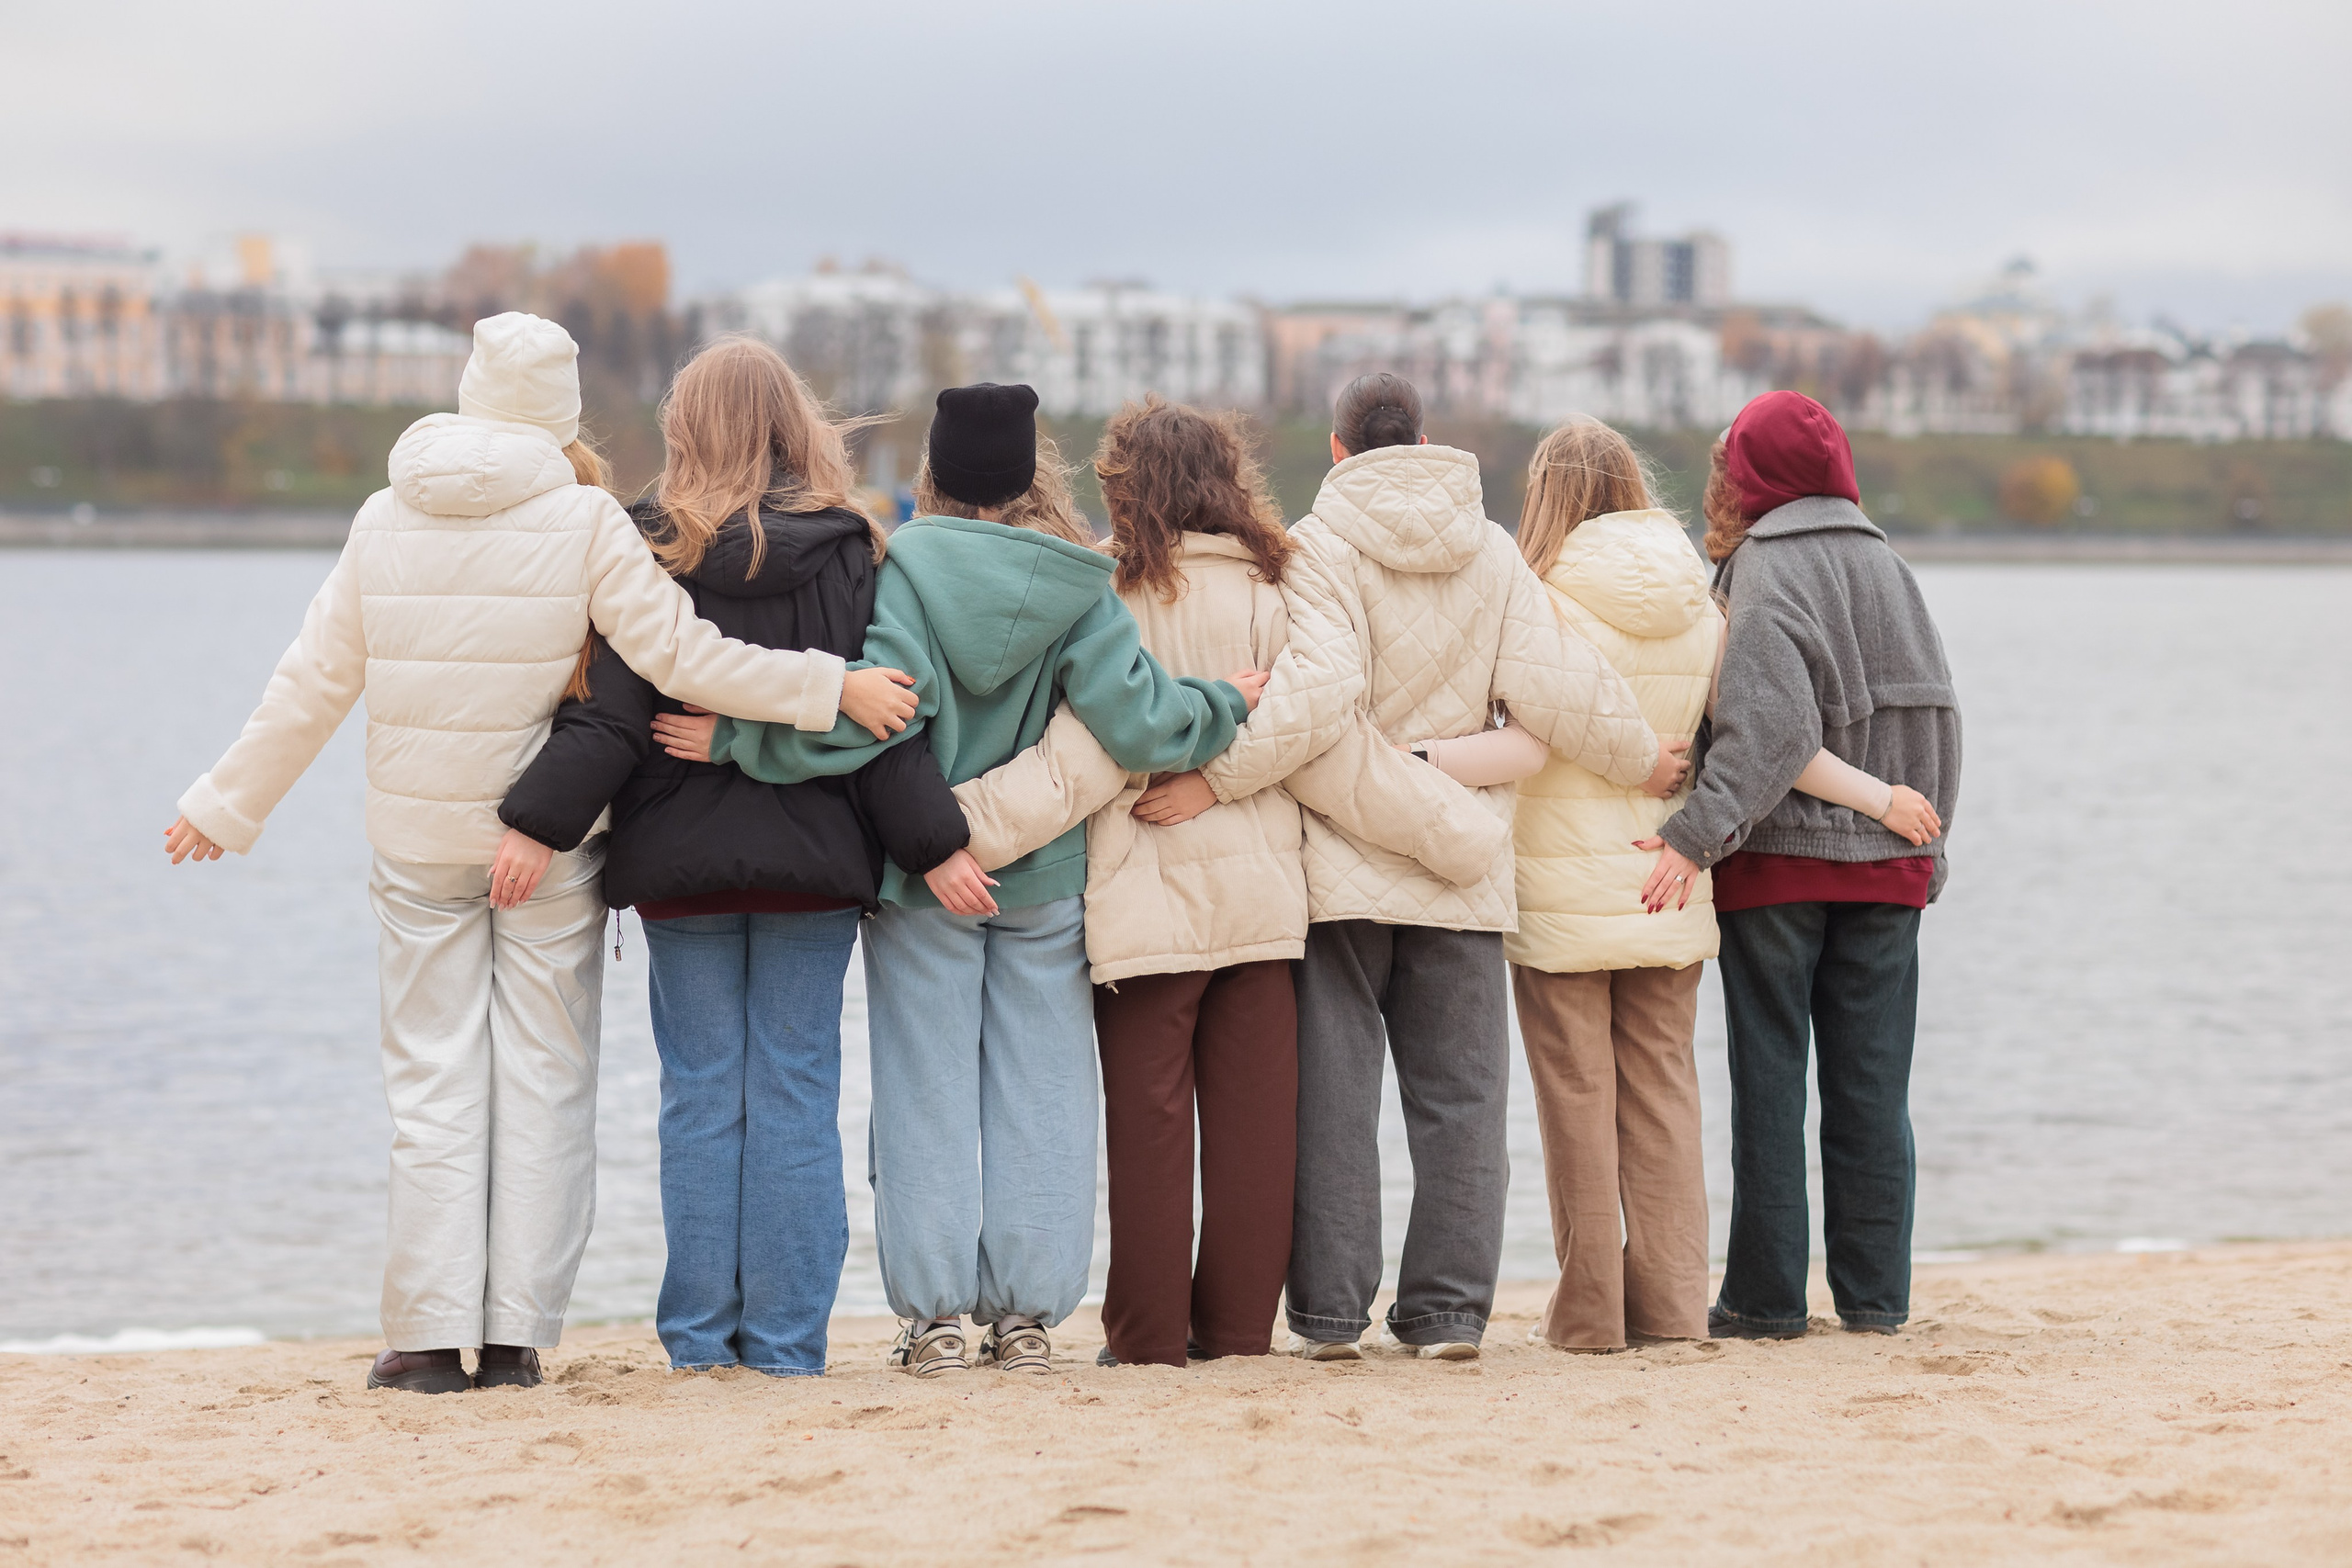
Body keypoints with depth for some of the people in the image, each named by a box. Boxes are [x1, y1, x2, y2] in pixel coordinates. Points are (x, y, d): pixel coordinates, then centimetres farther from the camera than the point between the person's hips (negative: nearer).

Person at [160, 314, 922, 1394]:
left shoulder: (387, 520, 2)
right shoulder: (584, 521, -8)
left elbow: (312, 686, 7)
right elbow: (678, 655, -14)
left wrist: (226, 806, 17)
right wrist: (833, 687, -9)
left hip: (418, 842, 2)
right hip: (550, 845, -2)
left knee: (434, 1081, 6)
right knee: (542, 1081, 5)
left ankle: (432, 1334, 1)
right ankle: (516, 1334, 3)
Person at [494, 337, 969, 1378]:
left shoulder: (652, 550, -2)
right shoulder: (844, 550, -1)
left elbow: (611, 710, -10)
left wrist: (540, 822, -11)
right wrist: (934, 843, -3)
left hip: (682, 859, 0)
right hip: (813, 858, 0)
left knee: (700, 1095, 6)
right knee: (795, 1094, 4)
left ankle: (698, 1332, 8)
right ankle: (786, 1338, 3)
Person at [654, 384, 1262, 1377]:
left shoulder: (904, 568, -9)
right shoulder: (1076, 586, -4)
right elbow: (1133, 717, -10)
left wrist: (736, 738, -16)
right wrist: (1225, 706, 7)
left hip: (921, 878, -1)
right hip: (1047, 880, 1)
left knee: (924, 1089, 5)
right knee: (1039, 1091, 7)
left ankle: (933, 1312, 3)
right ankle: (1027, 1313, 7)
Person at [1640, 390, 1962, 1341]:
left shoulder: (1765, 575, -10)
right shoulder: (1886, 567, 10)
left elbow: (1772, 723, -24)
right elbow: (1936, 715, 12)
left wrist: (1700, 834, -28)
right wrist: (1922, 844, 19)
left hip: (1777, 866, -5)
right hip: (1886, 865, 5)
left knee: (1769, 1081, 1)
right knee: (1872, 1084, 8)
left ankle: (1766, 1297, 3)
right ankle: (1874, 1295, 9)